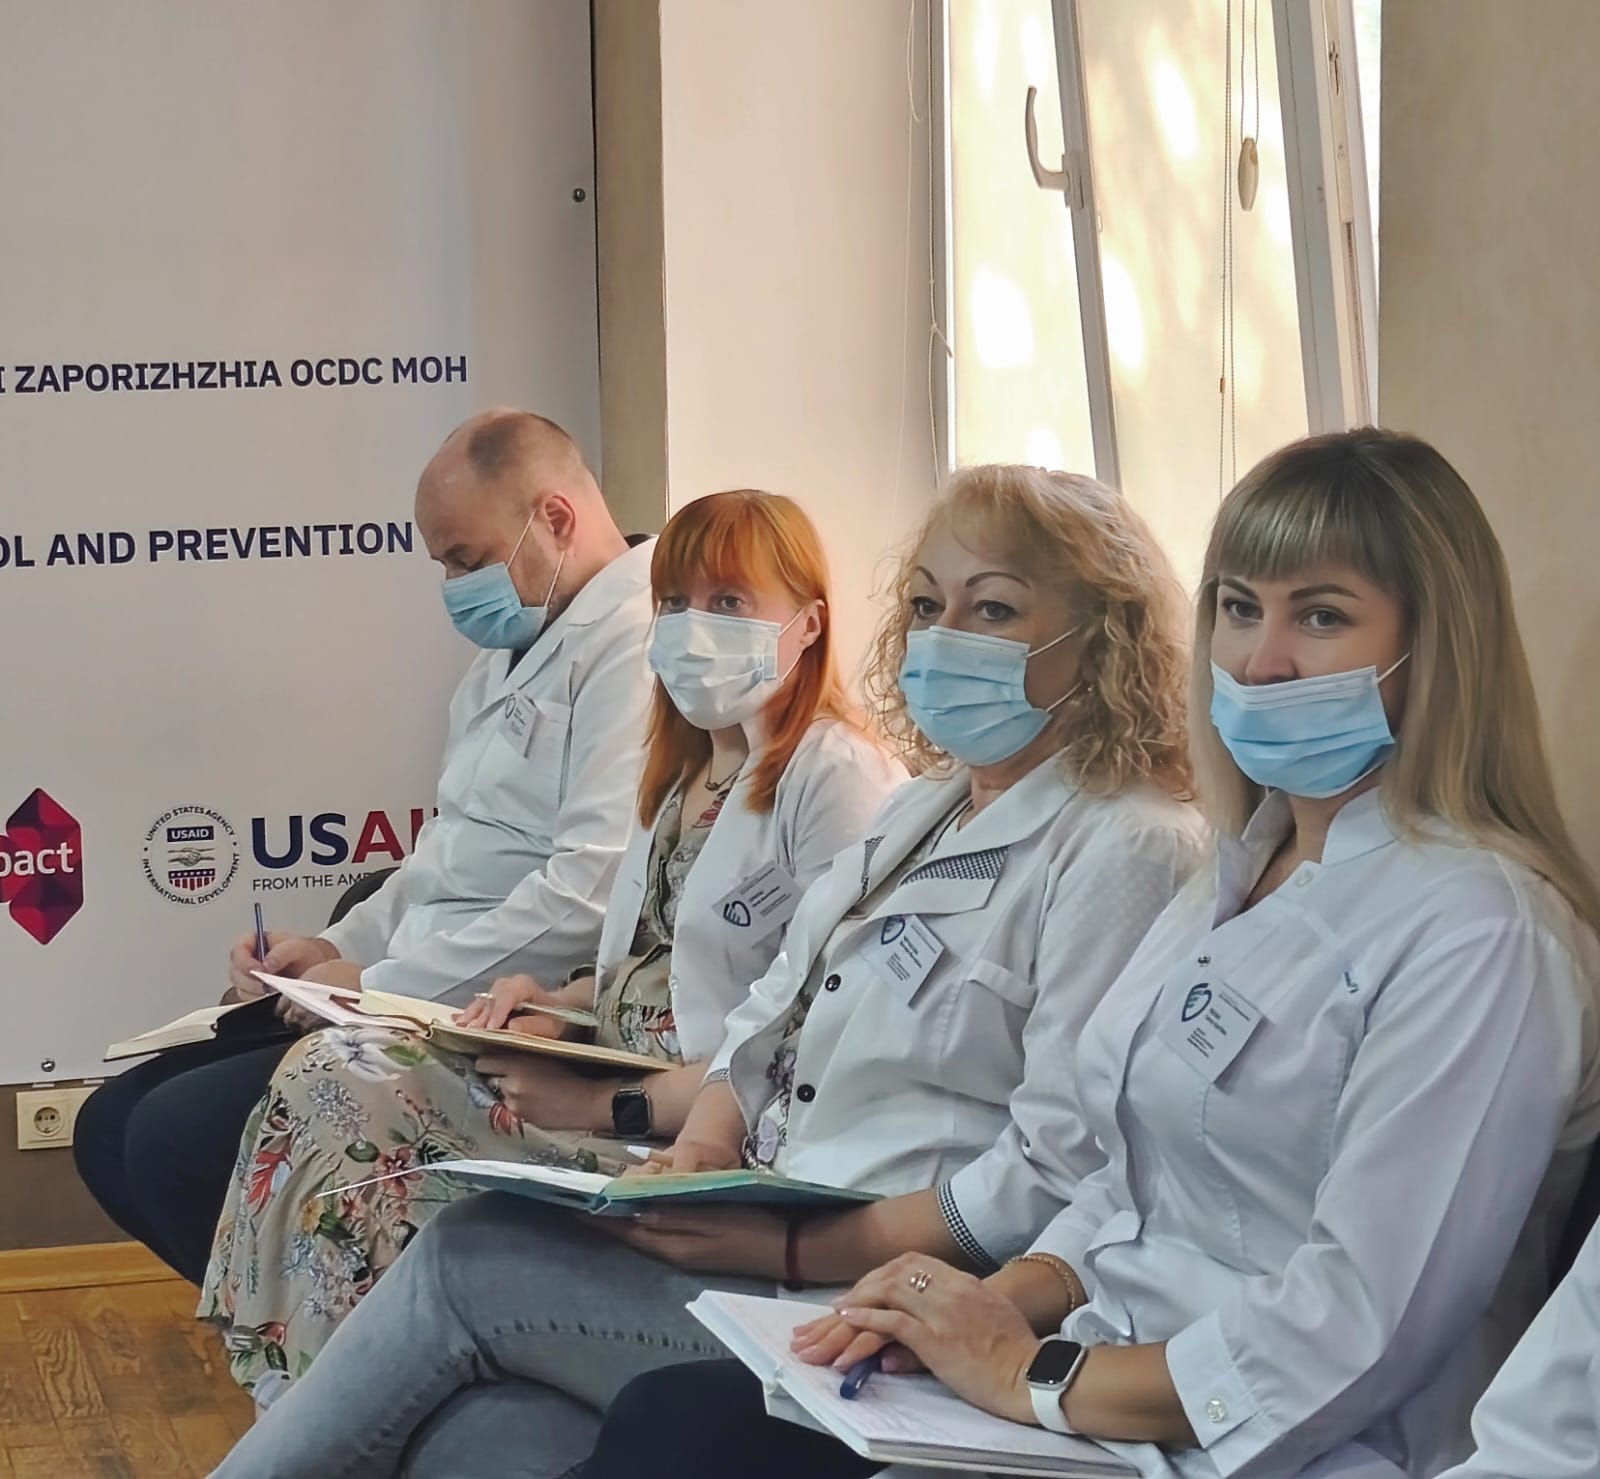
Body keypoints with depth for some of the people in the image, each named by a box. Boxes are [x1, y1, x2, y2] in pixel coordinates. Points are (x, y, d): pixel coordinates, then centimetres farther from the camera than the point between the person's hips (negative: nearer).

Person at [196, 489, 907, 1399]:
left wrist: (606, 1105, -18)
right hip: (619, 1097, 9)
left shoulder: (839, 778, -11)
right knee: (330, 1079, -8)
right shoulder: (686, 774, 18)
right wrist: (563, 1005, 3)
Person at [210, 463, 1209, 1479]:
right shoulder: (923, 812, 19)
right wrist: (698, 1158, -2)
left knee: (470, 1260, -11)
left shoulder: (1124, 852, -10)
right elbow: (763, 1032, 19)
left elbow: (1057, 1181, -19)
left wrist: (790, 1249, -20)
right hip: (763, 1247, 8)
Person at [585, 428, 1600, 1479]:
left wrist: (1036, 1376, -14)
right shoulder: (1248, 876, 14)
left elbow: (1356, 1333, -21)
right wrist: (1002, 1302, 1)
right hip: (1112, 1381, 9)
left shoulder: (1474, 931, -16)